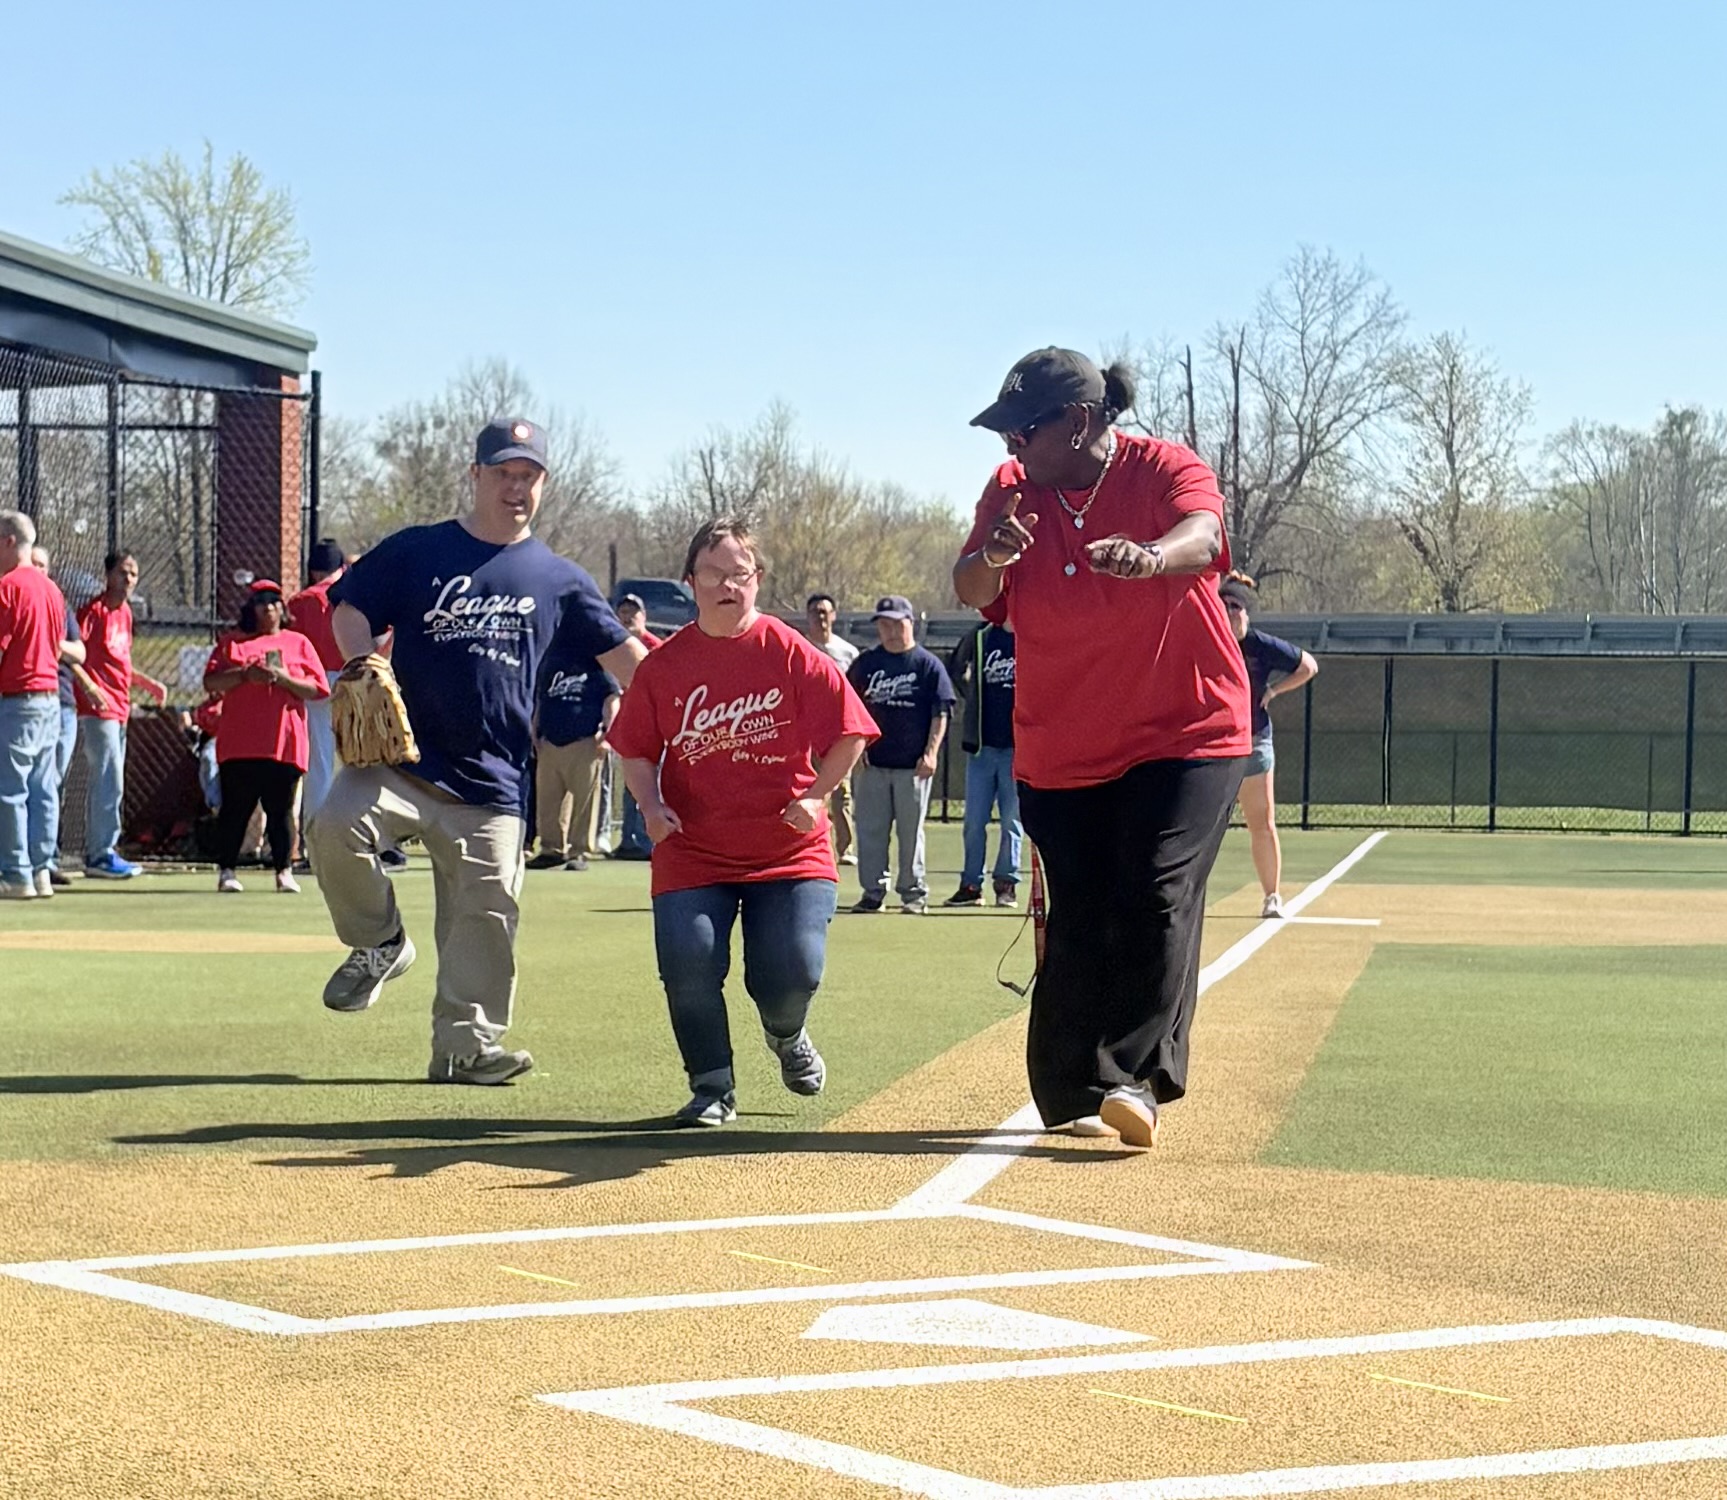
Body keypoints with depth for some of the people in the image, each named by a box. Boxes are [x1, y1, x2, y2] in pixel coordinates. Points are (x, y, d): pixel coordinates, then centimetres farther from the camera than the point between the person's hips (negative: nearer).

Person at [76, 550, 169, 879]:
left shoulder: (125, 612, 16)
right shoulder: (95, 610, -11)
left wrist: (147, 682, 26)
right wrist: (90, 689, -28)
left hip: (119, 708, 9)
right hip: (98, 708, -9)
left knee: (105, 782, 13)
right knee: (110, 781, -12)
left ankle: (96, 853, 19)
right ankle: (102, 854, -9)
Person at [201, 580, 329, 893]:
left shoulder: (298, 643, 13)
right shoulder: (232, 643, 13)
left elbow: (318, 689, 4)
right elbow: (211, 682, 1)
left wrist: (283, 679, -10)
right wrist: (246, 674, -13)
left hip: (285, 744, 0)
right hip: (239, 744, 0)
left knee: (281, 810, 2)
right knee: (235, 808, 0)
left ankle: (284, 871, 9)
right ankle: (226, 871, 7)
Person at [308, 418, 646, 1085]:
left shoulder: (557, 578, 11)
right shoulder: (414, 551, 7)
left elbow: (621, 653, 12)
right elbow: (349, 609, 7)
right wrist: (364, 668, -13)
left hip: (492, 782, 1)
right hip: (399, 755, -1)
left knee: (484, 915, -2)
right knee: (336, 826, -26)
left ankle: (465, 1045, 11)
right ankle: (380, 943, 1)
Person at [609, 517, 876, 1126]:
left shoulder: (792, 654, -4)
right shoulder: (663, 664, 1)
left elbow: (847, 735, -1)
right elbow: (636, 750, 11)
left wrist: (814, 797, -12)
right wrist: (651, 805, -6)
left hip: (789, 850, -1)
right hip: (692, 851, 1)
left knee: (794, 972, -12)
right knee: (688, 964, -17)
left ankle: (787, 1036, 28)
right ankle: (712, 1088, 6)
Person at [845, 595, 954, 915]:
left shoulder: (928, 665, 1)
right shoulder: (865, 663, 9)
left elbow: (940, 714, -2)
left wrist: (931, 752, -11)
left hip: (913, 765, -3)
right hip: (871, 763, 3)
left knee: (911, 831, 2)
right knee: (869, 829, 3)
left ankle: (913, 893, 10)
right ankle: (872, 891, 10)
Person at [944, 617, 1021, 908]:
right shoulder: (980, 637, 5)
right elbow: (955, 666, 22)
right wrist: (971, 698, 12)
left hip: (1017, 745, -2)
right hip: (981, 743, 2)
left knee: (1012, 819, 3)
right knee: (974, 820, 3)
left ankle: (1007, 883, 12)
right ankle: (971, 884, 9)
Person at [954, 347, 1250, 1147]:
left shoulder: (1168, 472, -12)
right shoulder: (1012, 489, 1)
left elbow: (1200, 534, -34)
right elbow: (971, 592, -10)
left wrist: (1152, 558, -58)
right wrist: (992, 555, -35)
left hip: (1186, 733, -4)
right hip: (1059, 749, 4)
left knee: (1156, 899, -17)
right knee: (1078, 923, 4)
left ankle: (1136, 1078, -14)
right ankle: (1071, 1092, 13)